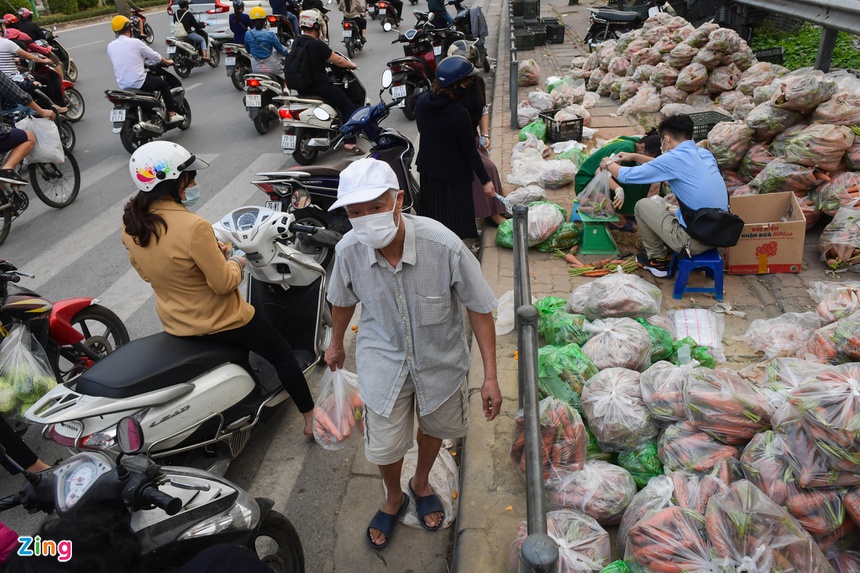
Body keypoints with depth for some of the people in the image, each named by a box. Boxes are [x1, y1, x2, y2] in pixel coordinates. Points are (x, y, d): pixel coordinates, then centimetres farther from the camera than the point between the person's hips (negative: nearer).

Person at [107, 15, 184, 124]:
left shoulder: (110, 46, 6)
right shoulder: (135, 43, -10)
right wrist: (167, 62, 20)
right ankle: (172, 114, 12)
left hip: (123, 86, 6)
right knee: (164, 85, 16)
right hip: (139, 82, -6)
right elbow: (154, 56, 0)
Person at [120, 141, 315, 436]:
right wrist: (235, 262, -4)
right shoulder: (193, 227, -31)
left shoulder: (130, 223, -8)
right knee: (282, 354, 13)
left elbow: (146, 272, 7)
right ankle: (311, 416, 24)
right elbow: (224, 283, -25)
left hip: (174, 323, 7)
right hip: (219, 321, -7)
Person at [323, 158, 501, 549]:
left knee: (434, 426, 24)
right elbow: (343, 300, 0)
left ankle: (421, 483, 59)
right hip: (383, 359, 1)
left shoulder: (444, 245, -32)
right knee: (383, 446, 10)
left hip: (440, 358, 0)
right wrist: (336, 344, 16)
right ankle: (393, 498, 47)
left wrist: (490, 376, -17)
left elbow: (479, 308, -19)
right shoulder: (349, 250, -23)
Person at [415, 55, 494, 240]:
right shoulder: (459, 114, -27)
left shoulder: (421, 101, -7)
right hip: (453, 175, -6)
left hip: (428, 169, 7)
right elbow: (471, 152, -20)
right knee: (455, 220, 9)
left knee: (432, 216, 23)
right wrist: (485, 181, -11)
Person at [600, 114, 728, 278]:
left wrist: (609, 163, 15)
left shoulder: (673, 158, -14)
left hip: (695, 241, -8)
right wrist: (635, 157, 31)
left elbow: (626, 176, -5)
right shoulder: (705, 154, 7)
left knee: (642, 205, 10)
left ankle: (657, 260, 22)